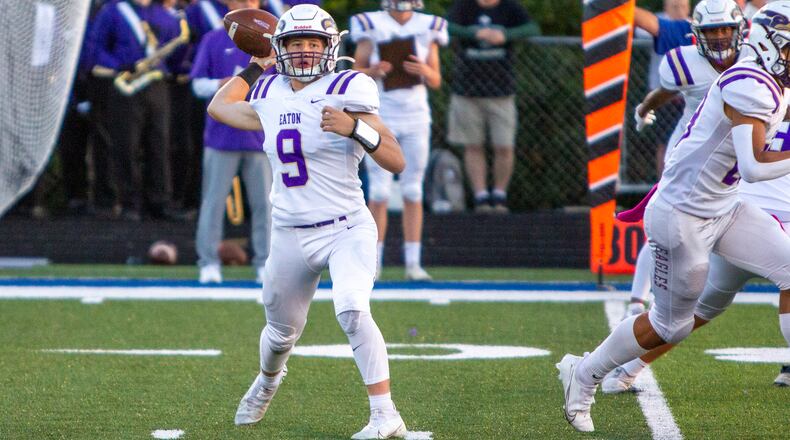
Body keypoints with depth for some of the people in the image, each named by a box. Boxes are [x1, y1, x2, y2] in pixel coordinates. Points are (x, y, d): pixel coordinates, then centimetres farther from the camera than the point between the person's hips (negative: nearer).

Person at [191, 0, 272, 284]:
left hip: (260, 137, 1)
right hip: (222, 135, -1)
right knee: (214, 200, -2)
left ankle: (265, 264, 8)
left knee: (264, 202, 1)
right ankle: (208, 263, 3)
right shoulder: (213, 41, 6)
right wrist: (221, 85, -15)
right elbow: (198, 83, 4)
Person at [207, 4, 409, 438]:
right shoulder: (270, 97, 6)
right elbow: (219, 107, 28)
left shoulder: (346, 91, -10)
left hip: (346, 229, -5)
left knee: (351, 312, -29)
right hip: (290, 236, 5)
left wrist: (356, 129, -30)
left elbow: (396, 162, -15)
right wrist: (255, 66, 26)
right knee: (281, 333, 18)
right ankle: (266, 382, 52)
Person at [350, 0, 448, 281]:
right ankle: (374, 262, 3)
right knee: (379, 191, -4)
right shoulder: (372, 28, -1)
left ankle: (413, 263, 4)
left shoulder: (426, 29, 4)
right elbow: (356, 73, 1)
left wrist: (424, 70, -16)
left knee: (413, 191, 2)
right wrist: (374, 71, -20)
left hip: (416, 118, 2)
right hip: (380, 117, -2)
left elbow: (436, 82, 6)